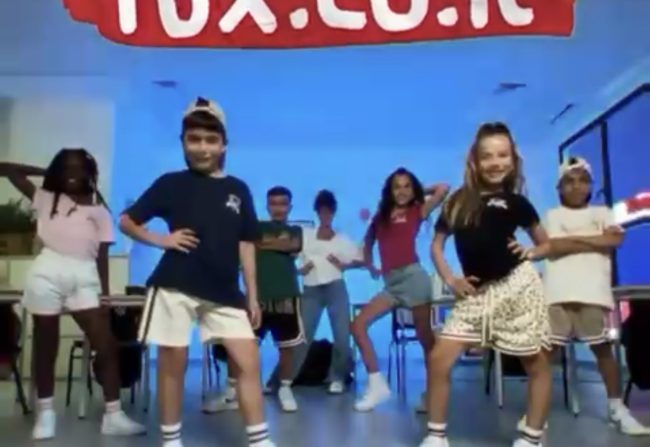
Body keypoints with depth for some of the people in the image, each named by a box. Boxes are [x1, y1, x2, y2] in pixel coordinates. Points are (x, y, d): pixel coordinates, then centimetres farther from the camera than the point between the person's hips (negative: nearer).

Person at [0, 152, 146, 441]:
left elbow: (102, 255, 9)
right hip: (47, 274, 0)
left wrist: (105, 294, 3)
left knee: (106, 345, -6)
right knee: (46, 346, 7)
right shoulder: (45, 199, 12)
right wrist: (45, 172, 12)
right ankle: (45, 413, 22)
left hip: (84, 279, 1)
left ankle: (113, 415, -1)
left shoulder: (99, 210, 13)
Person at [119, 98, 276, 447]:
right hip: (175, 287, -2)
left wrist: (252, 295, 7)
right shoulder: (171, 183, 2)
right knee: (172, 364, 7)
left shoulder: (238, 189, 8)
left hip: (224, 293, 2)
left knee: (249, 361, -3)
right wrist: (162, 240, -7)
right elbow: (126, 221, 9)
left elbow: (246, 245, 10)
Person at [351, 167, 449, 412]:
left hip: (412, 276, -5)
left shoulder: (417, 211, 5)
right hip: (391, 283, 5)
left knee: (424, 335, 1)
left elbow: (443, 189, -3)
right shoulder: (381, 217, 17)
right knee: (358, 324, -6)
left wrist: (422, 192, 12)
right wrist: (370, 267, 20)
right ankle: (377, 385, -2)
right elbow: (368, 242, 31)